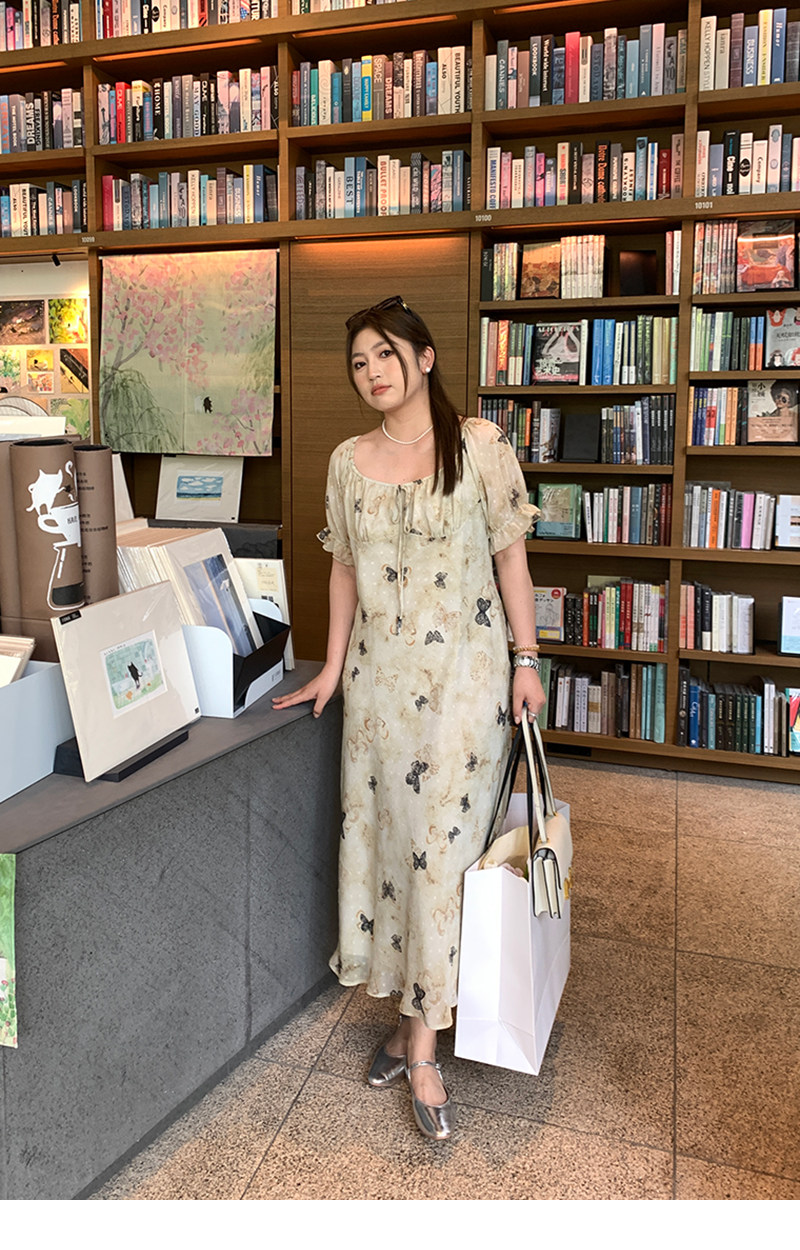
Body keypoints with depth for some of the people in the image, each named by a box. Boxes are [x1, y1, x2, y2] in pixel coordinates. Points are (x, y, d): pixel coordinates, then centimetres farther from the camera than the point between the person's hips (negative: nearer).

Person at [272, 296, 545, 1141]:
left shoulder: (480, 444, -5)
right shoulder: (349, 461, 6)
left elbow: (510, 555, -2)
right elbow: (344, 568, 12)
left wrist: (526, 660, -3)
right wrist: (333, 666, 11)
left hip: (464, 667, -4)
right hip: (381, 668, 4)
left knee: (440, 837, -3)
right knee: (381, 829, 7)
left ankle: (422, 1041, 10)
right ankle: (413, 1008, 26)